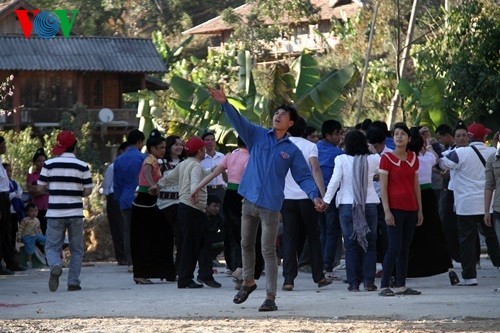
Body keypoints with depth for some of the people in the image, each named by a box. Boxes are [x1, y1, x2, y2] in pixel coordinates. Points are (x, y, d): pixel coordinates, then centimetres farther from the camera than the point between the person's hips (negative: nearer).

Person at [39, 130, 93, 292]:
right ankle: (73, 282, 6)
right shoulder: (82, 166, -2)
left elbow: (41, 187, 2)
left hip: (55, 213, 0)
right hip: (75, 213, 0)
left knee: (52, 247, 4)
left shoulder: (49, 164, -3)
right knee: (77, 250, 12)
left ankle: (56, 266, -26)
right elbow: (87, 191, -1)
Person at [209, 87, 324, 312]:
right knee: (246, 244, 15)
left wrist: (314, 196, -14)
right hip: (249, 200, 3)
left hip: (271, 205, -3)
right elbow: (239, 122, -5)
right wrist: (225, 104, -21)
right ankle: (248, 282, 35)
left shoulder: (292, 151, 3)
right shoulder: (258, 136, 6)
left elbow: (304, 177, 2)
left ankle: (271, 297, -3)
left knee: (268, 251, -4)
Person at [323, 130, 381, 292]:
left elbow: (335, 181, -11)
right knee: (370, 243, 8)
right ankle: (369, 281, 2)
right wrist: (375, 153, 19)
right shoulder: (372, 159, -1)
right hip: (369, 204, 1)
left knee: (351, 245, 4)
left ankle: (354, 283, 1)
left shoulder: (341, 160, -6)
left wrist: (326, 200, -8)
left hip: (347, 205, -1)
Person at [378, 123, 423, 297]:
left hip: (410, 209, 6)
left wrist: (420, 209, 12)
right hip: (395, 209, -6)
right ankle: (384, 286, -8)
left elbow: (416, 185, 15)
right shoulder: (387, 158, -5)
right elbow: (383, 187, -8)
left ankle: (401, 286, 12)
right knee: (394, 248, -10)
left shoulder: (413, 158, 10)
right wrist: (387, 211, -15)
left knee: (405, 249, 8)